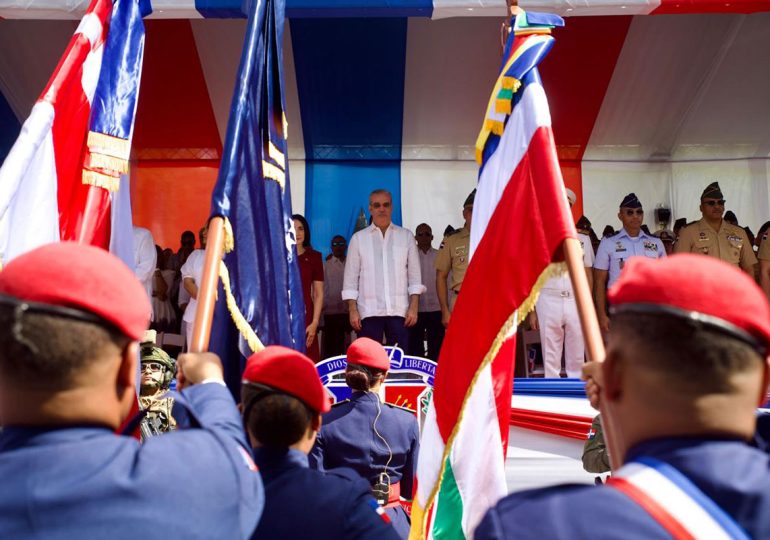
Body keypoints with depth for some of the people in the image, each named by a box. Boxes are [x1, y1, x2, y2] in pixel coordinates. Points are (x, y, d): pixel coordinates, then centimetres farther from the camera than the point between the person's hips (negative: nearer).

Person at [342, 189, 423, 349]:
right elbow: (350, 278, 6)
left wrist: (413, 307, -1)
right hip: (369, 311, 0)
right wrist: (352, 310, -3)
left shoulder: (406, 236, 9)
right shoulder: (358, 238, 7)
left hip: (399, 311, 1)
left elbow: (414, 276, 8)